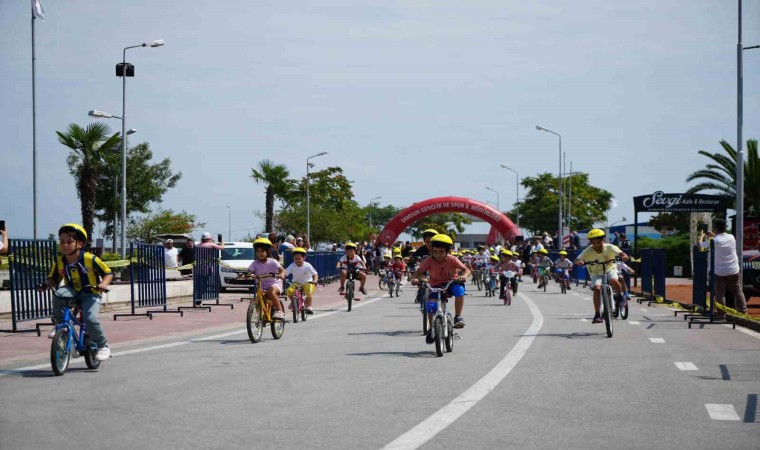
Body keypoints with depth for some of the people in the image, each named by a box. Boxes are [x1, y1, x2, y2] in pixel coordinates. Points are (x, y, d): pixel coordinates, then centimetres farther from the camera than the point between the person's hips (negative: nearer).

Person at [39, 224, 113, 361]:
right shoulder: (59, 261, -6)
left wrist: (103, 284, -28)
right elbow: (53, 278, 7)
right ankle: (59, 325, -6)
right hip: (72, 294, 4)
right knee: (57, 296, -27)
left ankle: (103, 346, -5)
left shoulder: (90, 259, -16)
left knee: (90, 318, -27)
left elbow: (108, 273, -9)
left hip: (90, 295, -4)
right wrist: (47, 284, -16)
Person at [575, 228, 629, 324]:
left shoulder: (609, 248, -17)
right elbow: (577, 260, -20)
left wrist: (623, 258, -47)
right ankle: (597, 315, -17)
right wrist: (580, 262, -43)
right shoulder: (588, 251, -16)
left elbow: (624, 256, -23)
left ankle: (620, 296, -2)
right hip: (596, 273, 1)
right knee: (597, 289, -25)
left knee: (613, 280, -33)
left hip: (609, 270, -1)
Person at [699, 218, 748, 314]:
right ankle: (743, 310, 15)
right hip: (734, 271, 4)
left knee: (720, 294, 5)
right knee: (737, 291, 16)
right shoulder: (731, 237, -2)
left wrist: (702, 236, 17)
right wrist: (713, 235, 24)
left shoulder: (714, 241, -17)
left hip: (719, 272, -4)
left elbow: (701, 244, -2)